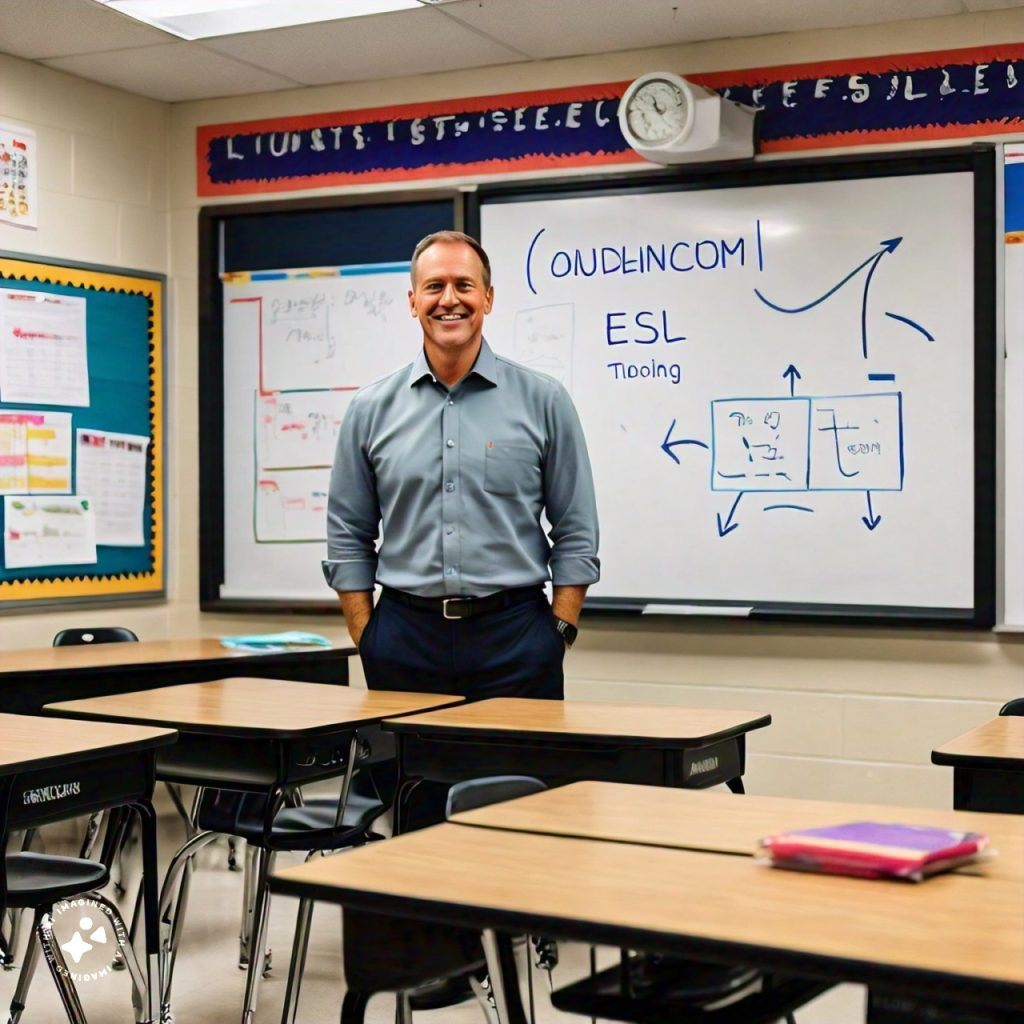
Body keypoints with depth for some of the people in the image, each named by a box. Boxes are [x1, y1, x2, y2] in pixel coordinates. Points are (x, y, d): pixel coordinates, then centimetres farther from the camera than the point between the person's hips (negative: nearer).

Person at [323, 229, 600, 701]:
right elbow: (348, 538, 9)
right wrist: (365, 638, 2)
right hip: (405, 638, 1)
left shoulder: (543, 401, 2)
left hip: (513, 636, -1)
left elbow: (576, 534, 3)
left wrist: (559, 632, -4)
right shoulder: (371, 409, 6)